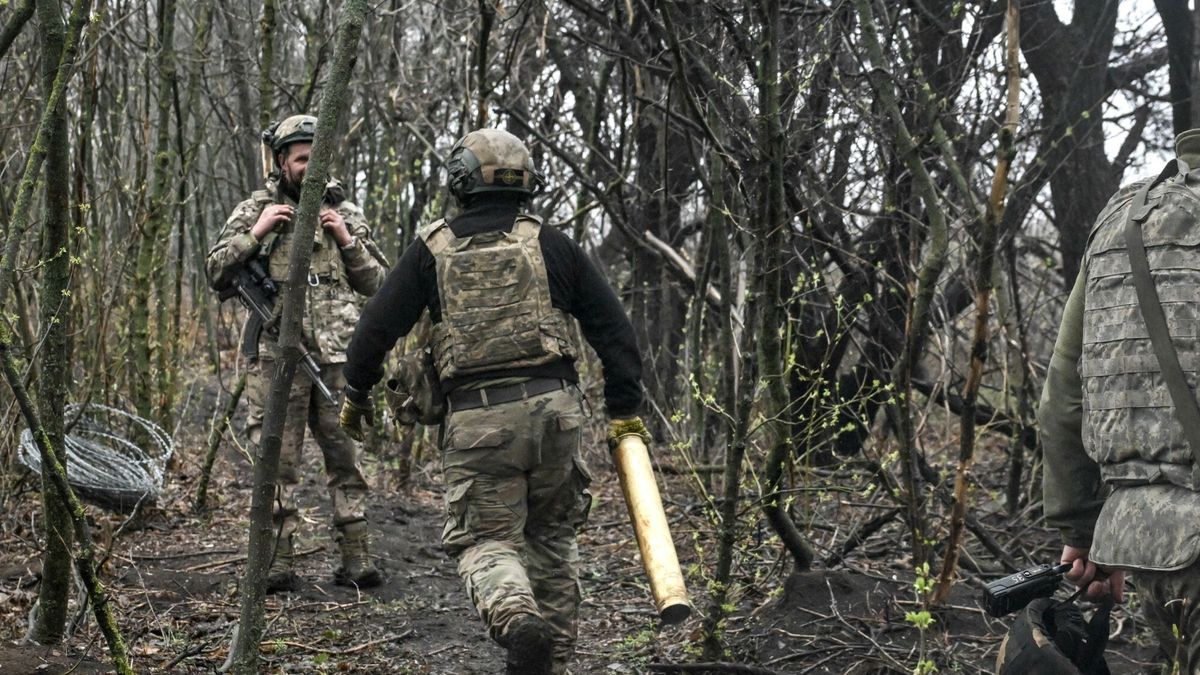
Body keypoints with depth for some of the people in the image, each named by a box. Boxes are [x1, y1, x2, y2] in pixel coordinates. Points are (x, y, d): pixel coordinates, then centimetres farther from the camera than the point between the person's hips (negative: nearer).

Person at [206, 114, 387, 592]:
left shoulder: (346, 212, 13)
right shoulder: (255, 210, 7)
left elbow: (377, 283, 13)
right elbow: (216, 274, 2)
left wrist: (347, 239, -2)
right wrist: (256, 232, -8)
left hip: (338, 358, 2)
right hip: (277, 357, -2)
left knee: (347, 459, 3)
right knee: (277, 463, -1)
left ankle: (356, 560, 8)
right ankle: (277, 564, 4)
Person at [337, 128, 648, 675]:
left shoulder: (433, 249, 6)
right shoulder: (551, 244, 9)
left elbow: (377, 326, 6)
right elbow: (612, 326, 8)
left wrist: (356, 394, 22)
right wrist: (624, 409, 14)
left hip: (477, 419, -2)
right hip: (555, 408, 2)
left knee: (486, 540, 6)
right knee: (552, 537, 18)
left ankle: (518, 618, -23)